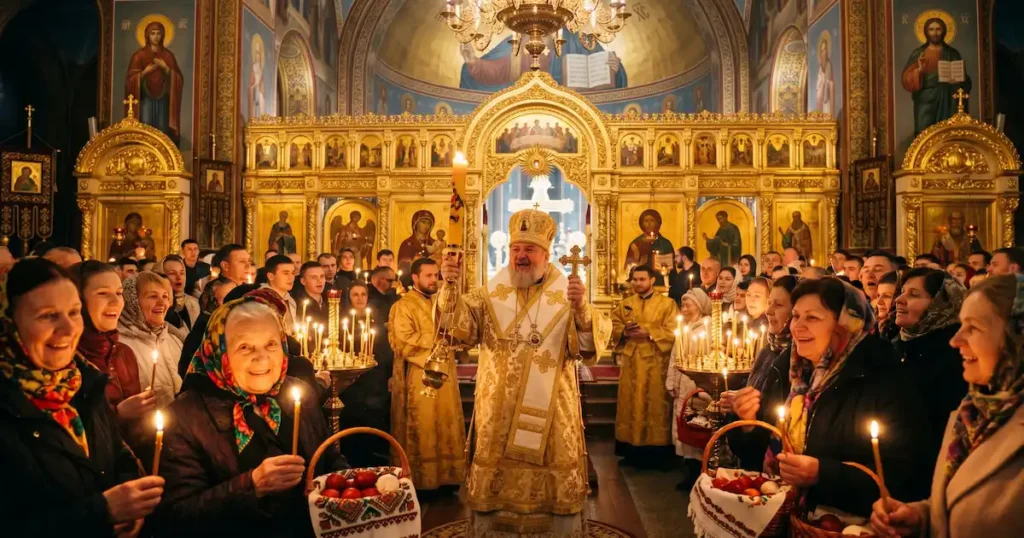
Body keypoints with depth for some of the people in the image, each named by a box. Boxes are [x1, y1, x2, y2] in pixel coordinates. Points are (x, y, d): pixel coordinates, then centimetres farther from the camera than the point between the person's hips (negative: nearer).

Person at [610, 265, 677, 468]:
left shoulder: (667, 304, -1)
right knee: (631, 404, 7)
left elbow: (672, 332, -9)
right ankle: (632, 451, 16)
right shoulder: (625, 304, 13)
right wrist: (624, 332, -10)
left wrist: (648, 333, -18)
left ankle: (657, 452, 7)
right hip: (631, 362, 4)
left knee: (656, 405, -1)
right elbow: (613, 326, 10)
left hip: (656, 363, -4)